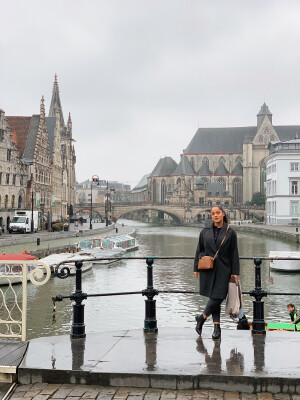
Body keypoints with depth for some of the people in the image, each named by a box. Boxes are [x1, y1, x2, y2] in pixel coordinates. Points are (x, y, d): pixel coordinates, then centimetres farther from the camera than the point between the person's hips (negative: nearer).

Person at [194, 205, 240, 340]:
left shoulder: (230, 233, 2)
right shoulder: (205, 232, 7)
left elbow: (234, 254, 3)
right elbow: (199, 250, 12)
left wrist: (235, 272, -1)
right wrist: (196, 268, 8)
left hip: (223, 269, -1)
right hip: (207, 269, 1)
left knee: (218, 297, -8)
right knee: (213, 297, 3)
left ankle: (202, 317, 15)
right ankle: (216, 327, 11)